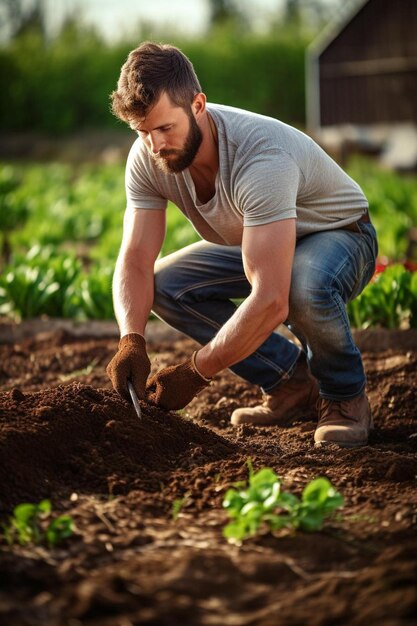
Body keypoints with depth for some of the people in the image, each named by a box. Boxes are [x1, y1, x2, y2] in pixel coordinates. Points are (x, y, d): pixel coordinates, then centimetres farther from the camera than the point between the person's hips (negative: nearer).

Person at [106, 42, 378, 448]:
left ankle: (345, 396, -10)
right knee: (163, 285, -17)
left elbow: (270, 301, -45)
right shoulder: (148, 158, -19)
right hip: (254, 242, 7)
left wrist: (195, 373, -40)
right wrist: (131, 340, -37)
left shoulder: (262, 158, -41)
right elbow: (135, 262, -17)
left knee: (305, 289, -41)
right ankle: (292, 384, -3)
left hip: (338, 233, -7)